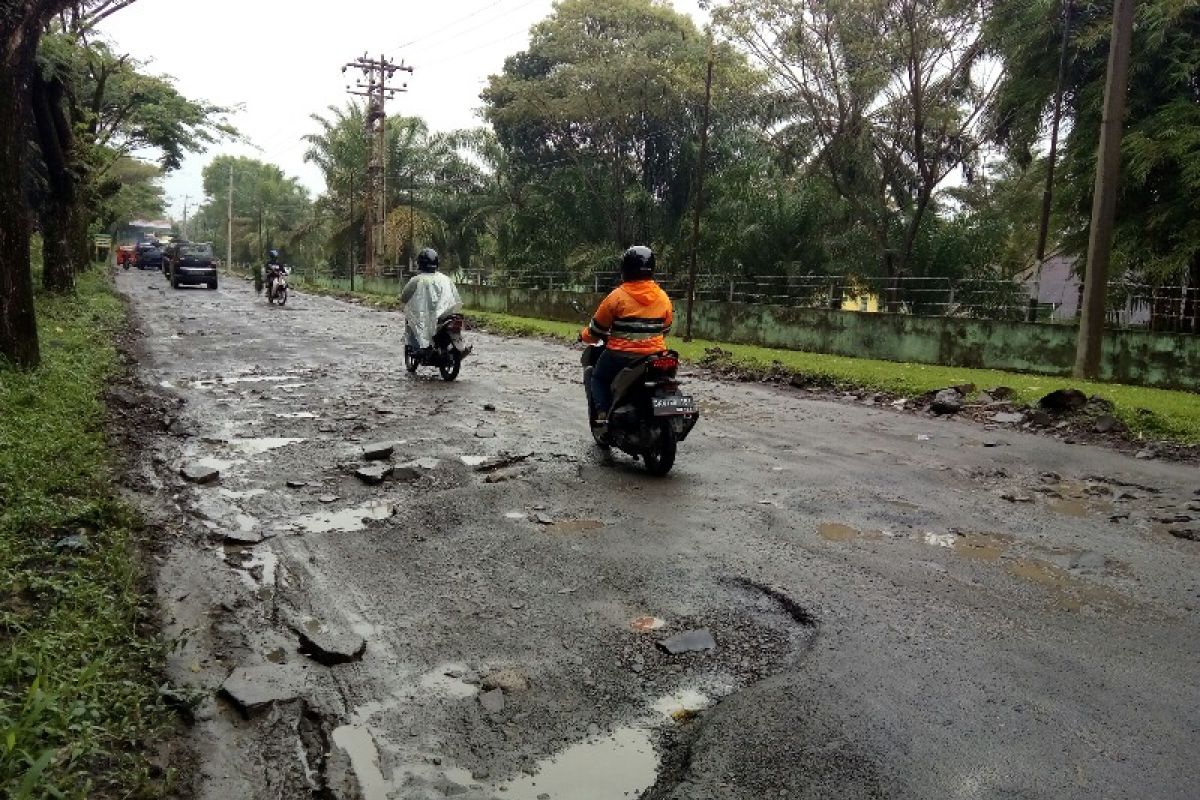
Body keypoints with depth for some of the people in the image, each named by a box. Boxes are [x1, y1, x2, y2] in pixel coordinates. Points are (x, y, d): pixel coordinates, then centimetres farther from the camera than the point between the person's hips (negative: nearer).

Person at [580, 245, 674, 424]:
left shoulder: (618, 296, -10)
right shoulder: (663, 298, 3)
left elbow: (597, 329, -2)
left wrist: (585, 336, 19)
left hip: (621, 356, -4)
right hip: (654, 356, 4)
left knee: (598, 377, 21)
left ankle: (603, 413, 3)